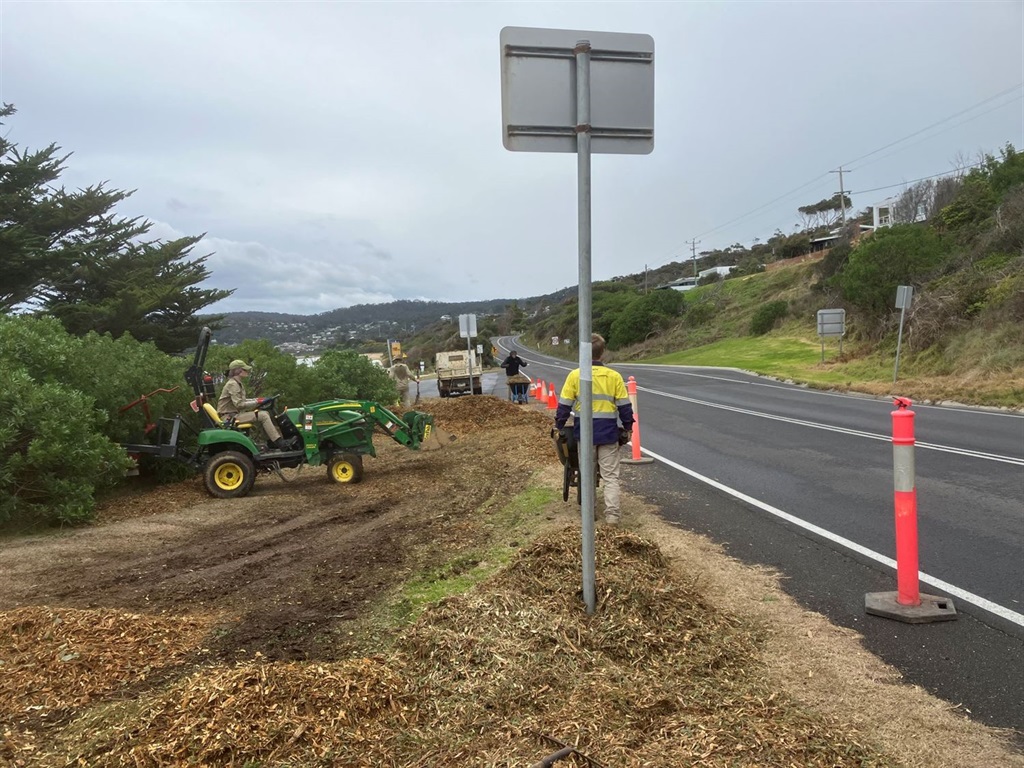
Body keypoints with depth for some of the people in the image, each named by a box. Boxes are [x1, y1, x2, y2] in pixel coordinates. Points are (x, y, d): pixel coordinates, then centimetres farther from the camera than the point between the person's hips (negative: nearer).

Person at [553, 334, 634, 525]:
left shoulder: (575, 375, -5)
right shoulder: (614, 376, -3)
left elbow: (564, 405, -4)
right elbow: (625, 407, 0)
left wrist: (558, 426, 7)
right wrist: (627, 427, 12)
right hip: (608, 432, 0)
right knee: (610, 475, 6)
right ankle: (612, 514, 0)